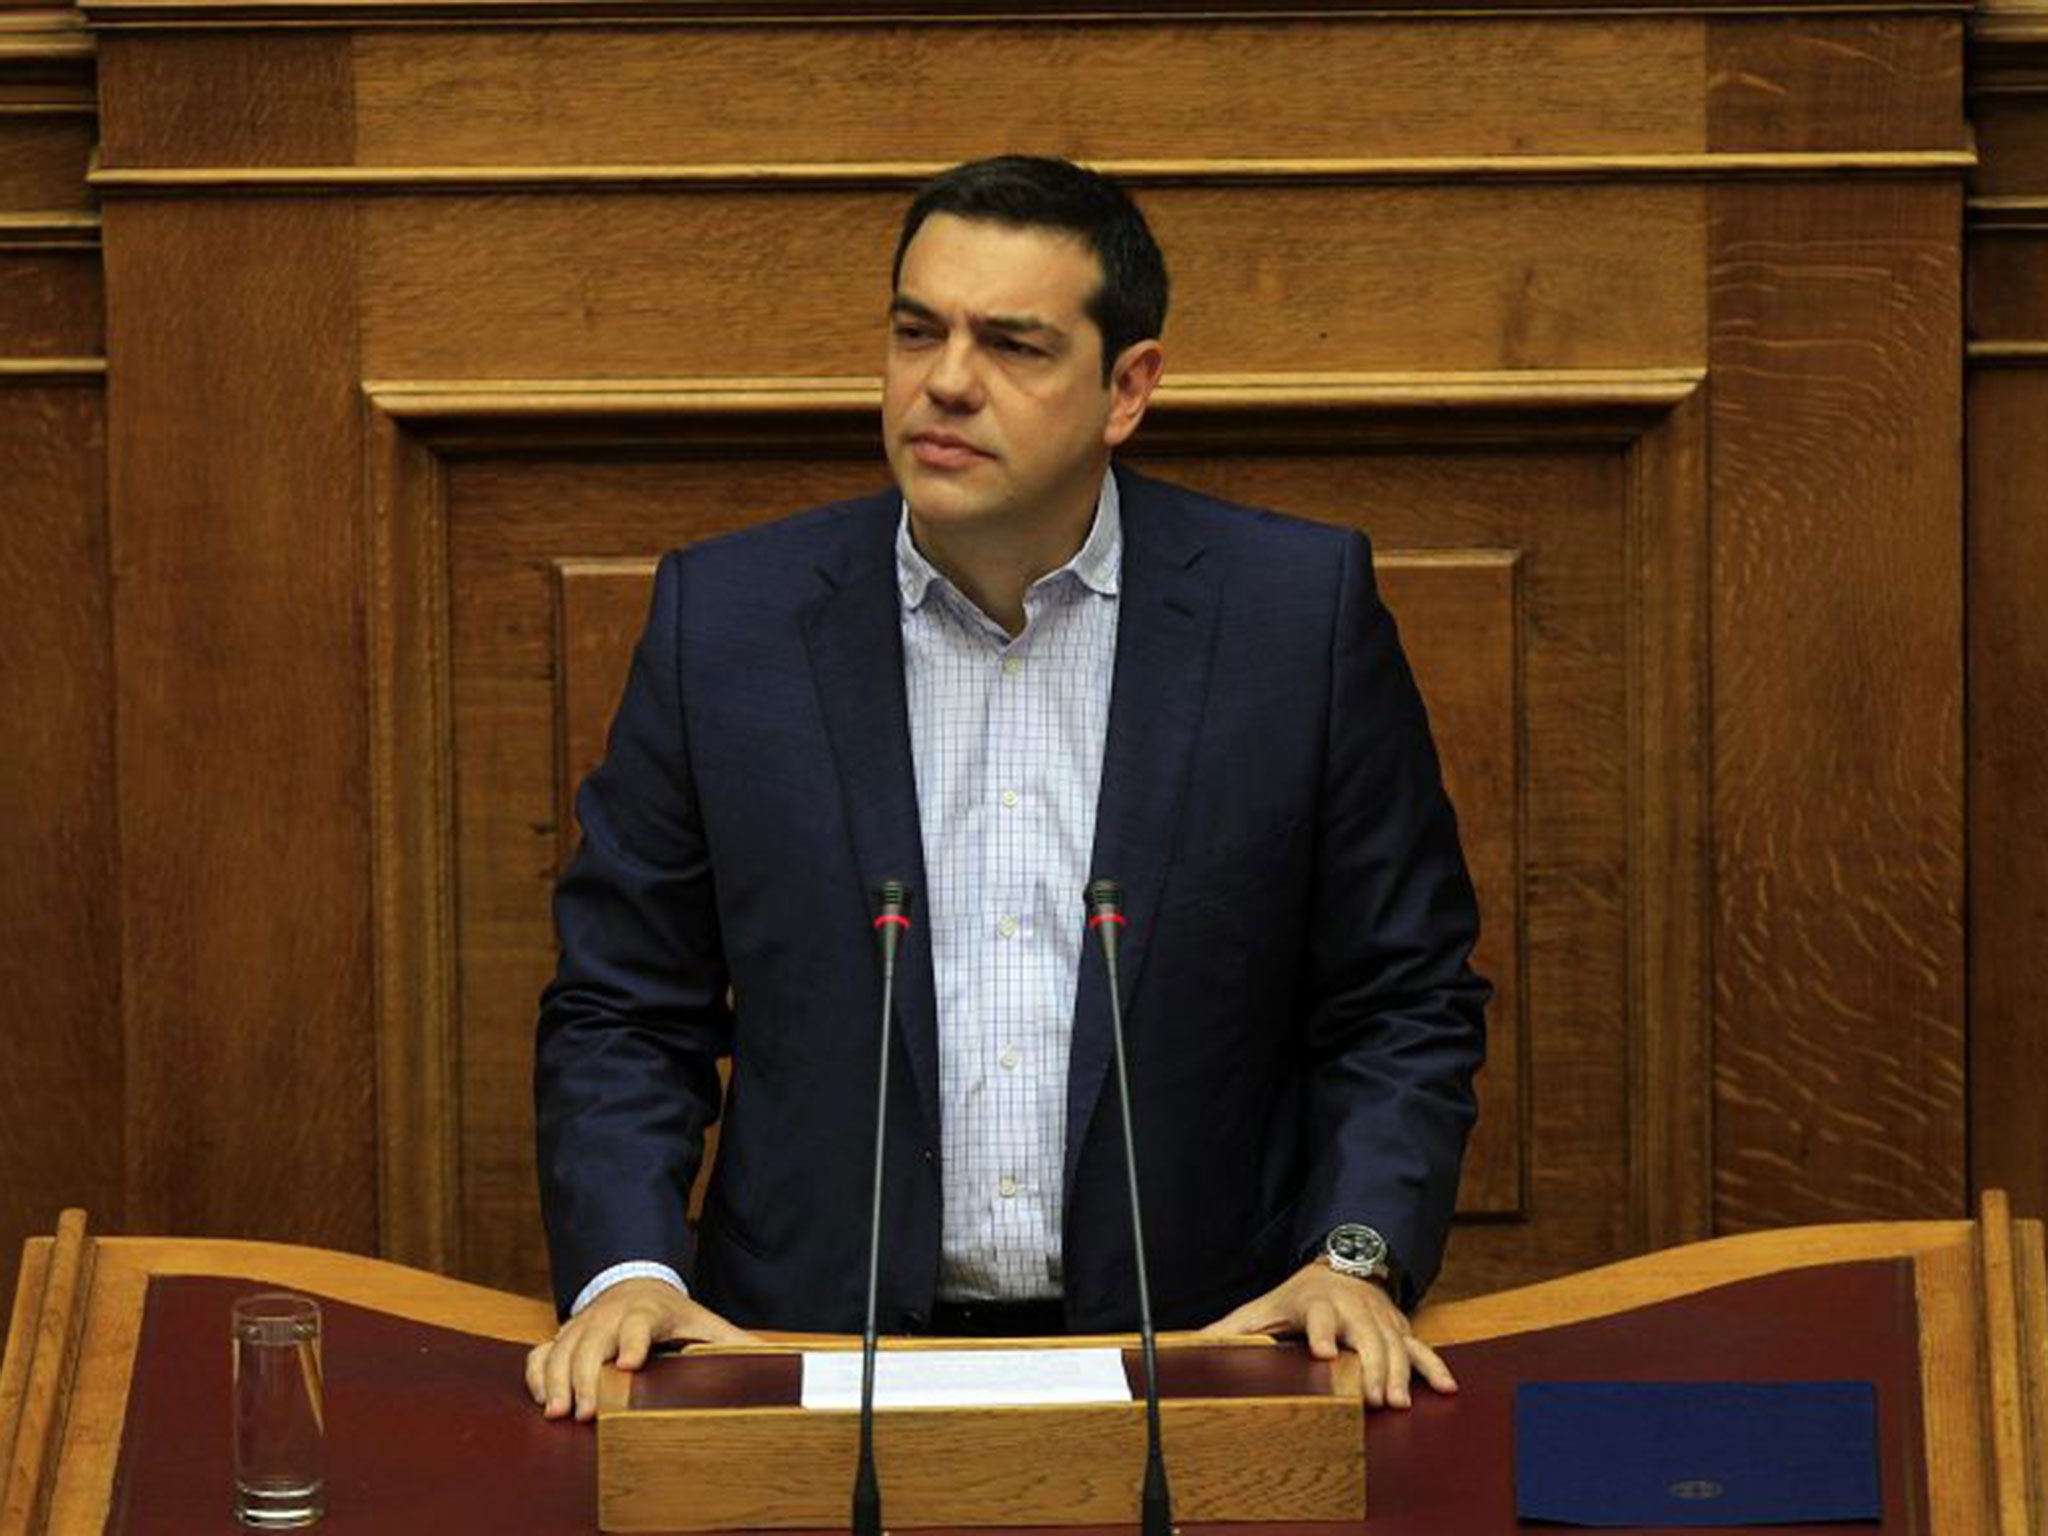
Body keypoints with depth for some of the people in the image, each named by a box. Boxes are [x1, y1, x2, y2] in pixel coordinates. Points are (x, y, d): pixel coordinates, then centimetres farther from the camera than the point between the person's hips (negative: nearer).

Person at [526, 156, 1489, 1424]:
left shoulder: (1302, 610, 3)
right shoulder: (728, 617, 5)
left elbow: (1407, 1001, 9)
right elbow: (622, 1012, 10)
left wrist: (1358, 1262, -7)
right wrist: (626, 1274, -6)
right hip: (821, 1355, 0)